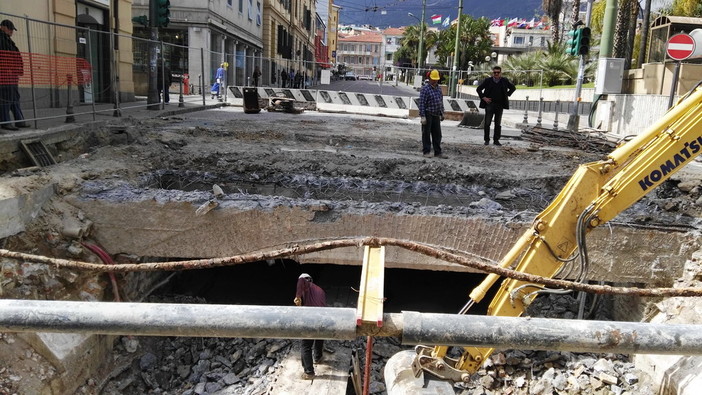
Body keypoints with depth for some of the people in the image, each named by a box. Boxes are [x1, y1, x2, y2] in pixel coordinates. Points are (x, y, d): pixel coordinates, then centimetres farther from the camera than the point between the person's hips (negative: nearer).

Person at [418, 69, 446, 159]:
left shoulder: (439, 88, 12)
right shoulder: (425, 89, -10)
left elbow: (441, 102, 18)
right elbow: (421, 103, -15)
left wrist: (442, 114, 16)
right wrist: (422, 116, -19)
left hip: (436, 115, 7)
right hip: (427, 115, -7)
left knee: (437, 134, 8)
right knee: (426, 134, 2)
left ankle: (438, 152, 13)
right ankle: (426, 152, 10)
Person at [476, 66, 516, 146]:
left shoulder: (504, 81, 4)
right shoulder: (488, 80, 0)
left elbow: (513, 88, 18)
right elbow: (478, 89, 6)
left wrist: (507, 95, 7)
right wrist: (483, 97, -4)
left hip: (500, 105, 1)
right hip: (489, 104, -1)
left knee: (498, 124, 4)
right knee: (487, 123, -2)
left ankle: (496, 140, 11)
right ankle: (487, 140, 7)